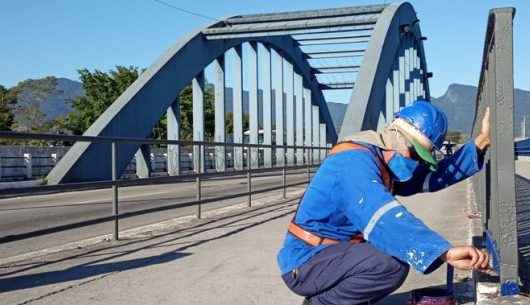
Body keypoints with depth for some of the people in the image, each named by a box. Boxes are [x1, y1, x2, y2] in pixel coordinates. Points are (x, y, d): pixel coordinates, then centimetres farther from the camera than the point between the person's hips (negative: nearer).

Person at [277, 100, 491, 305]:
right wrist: (444, 252, -49)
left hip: (332, 253, 10)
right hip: (305, 264, -10)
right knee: (393, 264, -27)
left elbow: (436, 175, 10)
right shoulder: (356, 161, -23)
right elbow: (385, 219, -39)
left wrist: (480, 142, 1)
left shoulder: (388, 161, 9)